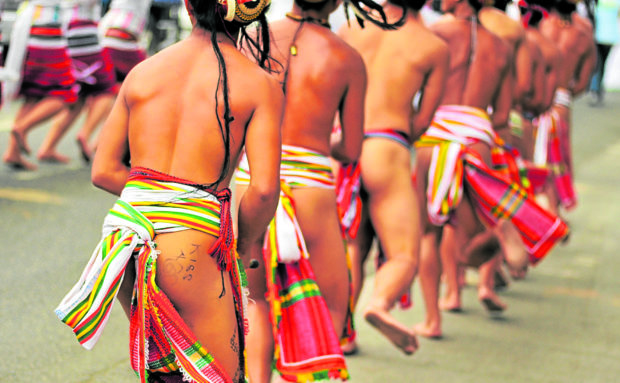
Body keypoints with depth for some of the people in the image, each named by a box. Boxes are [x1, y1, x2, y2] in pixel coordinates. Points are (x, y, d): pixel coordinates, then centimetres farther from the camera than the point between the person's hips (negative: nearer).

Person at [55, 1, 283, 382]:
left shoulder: (142, 71, 10)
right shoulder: (260, 85, -2)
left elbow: (104, 171, 10)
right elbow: (263, 190, -11)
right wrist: (241, 249, 6)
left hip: (125, 232, 5)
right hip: (192, 244, -5)